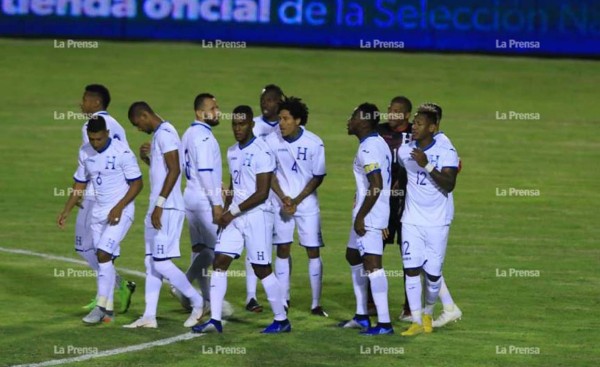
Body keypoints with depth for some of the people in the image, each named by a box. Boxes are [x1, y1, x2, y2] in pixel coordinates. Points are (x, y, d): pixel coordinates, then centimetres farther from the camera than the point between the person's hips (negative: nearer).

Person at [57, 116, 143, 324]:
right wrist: (66, 211, 9)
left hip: (120, 212, -6)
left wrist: (119, 207, -19)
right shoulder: (85, 152, 5)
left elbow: (137, 183, -11)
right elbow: (80, 184, 16)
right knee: (104, 259, 6)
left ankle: (101, 306, -13)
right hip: (98, 212, 6)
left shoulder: (122, 152, -15)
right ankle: (108, 309, 12)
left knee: (104, 254, -17)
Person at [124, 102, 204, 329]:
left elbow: (174, 170, -22)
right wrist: (148, 158, 10)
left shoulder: (165, 134, -14)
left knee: (161, 263, -9)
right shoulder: (159, 135, 18)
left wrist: (159, 204, -24)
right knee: (151, 263, 9)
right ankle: (149, 317, 10)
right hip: (158, 209, 11)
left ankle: (197, 302, 3)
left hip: (167, 209, -11)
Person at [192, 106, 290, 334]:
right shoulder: (232, 152, 12)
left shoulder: (261, 153, -14)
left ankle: (282, 320, 11)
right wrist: (226, 210, 8)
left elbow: (262, 194, -17)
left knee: (262, 269, -2)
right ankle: (215, 320, 0)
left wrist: (233, 212, -15)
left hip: (257, 215, -8)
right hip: (234, 218, 8)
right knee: (220, 262, -1)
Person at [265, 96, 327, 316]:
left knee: (313, 251, -2)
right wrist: (283, 198, -10)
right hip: (281, 202, 1)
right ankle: (283, 300, 11)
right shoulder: (272, 141, -7)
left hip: (307, 203, -1)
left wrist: (297, 201, -12)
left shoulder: (314, 144, -12)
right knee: (282, 249, 2)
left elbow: (318, 177, -6)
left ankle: (316, 304, 3)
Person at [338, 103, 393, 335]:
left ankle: (384, 323, -14)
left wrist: (360, 216, -20)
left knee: (372, 264, -12)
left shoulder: (368, 148, -17)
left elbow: (376, 186, -24)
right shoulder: (379, 142, 14)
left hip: (369, 215, -11)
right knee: (353, 256, 22)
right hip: (379, 212, 11)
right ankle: (361, 316, 27)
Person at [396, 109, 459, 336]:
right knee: (412, 269, -7)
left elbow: (449, 185, -20)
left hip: (437, 223, -2)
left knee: (433, 273, 2)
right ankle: (417, 321, -2)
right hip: (412, 221, 2)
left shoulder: (446, 153, -9)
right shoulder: (404, 151, 3)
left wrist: (427, 165, -28)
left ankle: (428, 313, 28)